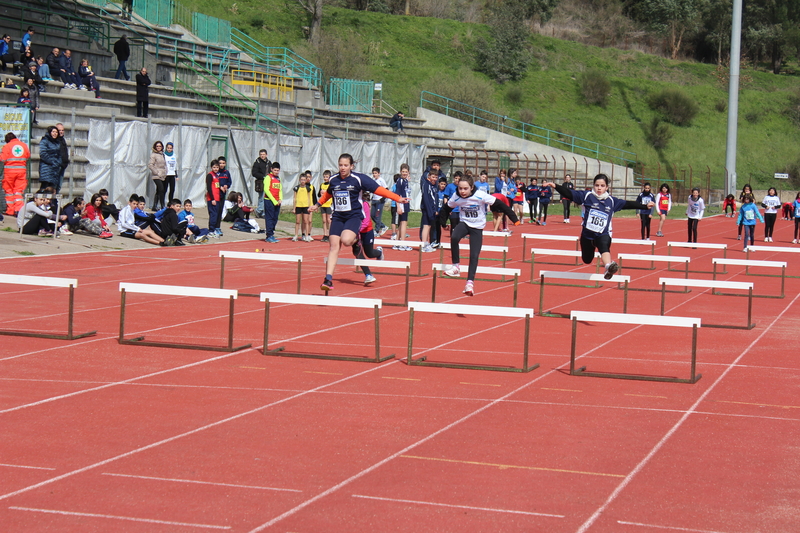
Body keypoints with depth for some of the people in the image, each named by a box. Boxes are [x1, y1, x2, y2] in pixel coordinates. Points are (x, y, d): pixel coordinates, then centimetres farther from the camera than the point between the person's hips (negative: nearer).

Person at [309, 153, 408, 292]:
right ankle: (328, 279, -9)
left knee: (346, 240, -29)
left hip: (354, 216, -4)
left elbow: (378, 189, -10)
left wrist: (397, 198, -15)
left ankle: (356, 238, 10)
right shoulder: (333, 180, 6)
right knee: (334, 245, -8)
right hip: (337, 217, 4)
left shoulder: (359, 179, -8)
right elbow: (328, 194, 28)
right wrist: (317, 205, 37)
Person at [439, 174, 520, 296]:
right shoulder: (456, 197, -13)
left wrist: (514, 218, -18)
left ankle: (470, 282, -2)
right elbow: (446, 208, 7)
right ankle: (456, 266, -16)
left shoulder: (480, 196, -23)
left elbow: (499, 204, -18)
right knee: (454, 237, -31)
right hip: (464, 223, 1)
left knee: (474, 255, -9)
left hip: (477, 227, -1)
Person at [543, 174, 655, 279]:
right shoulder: (587, 196, -3)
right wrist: (555, 186, -21)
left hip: (603, 235, -1)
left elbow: (627, 204, 12)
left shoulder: (612, 201, 3)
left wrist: (645, 206, 12)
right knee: (587, 260, 15)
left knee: (604, 247, -34)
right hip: (587, 234, 1)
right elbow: (570, 194, -9)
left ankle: (608, 267, -58)